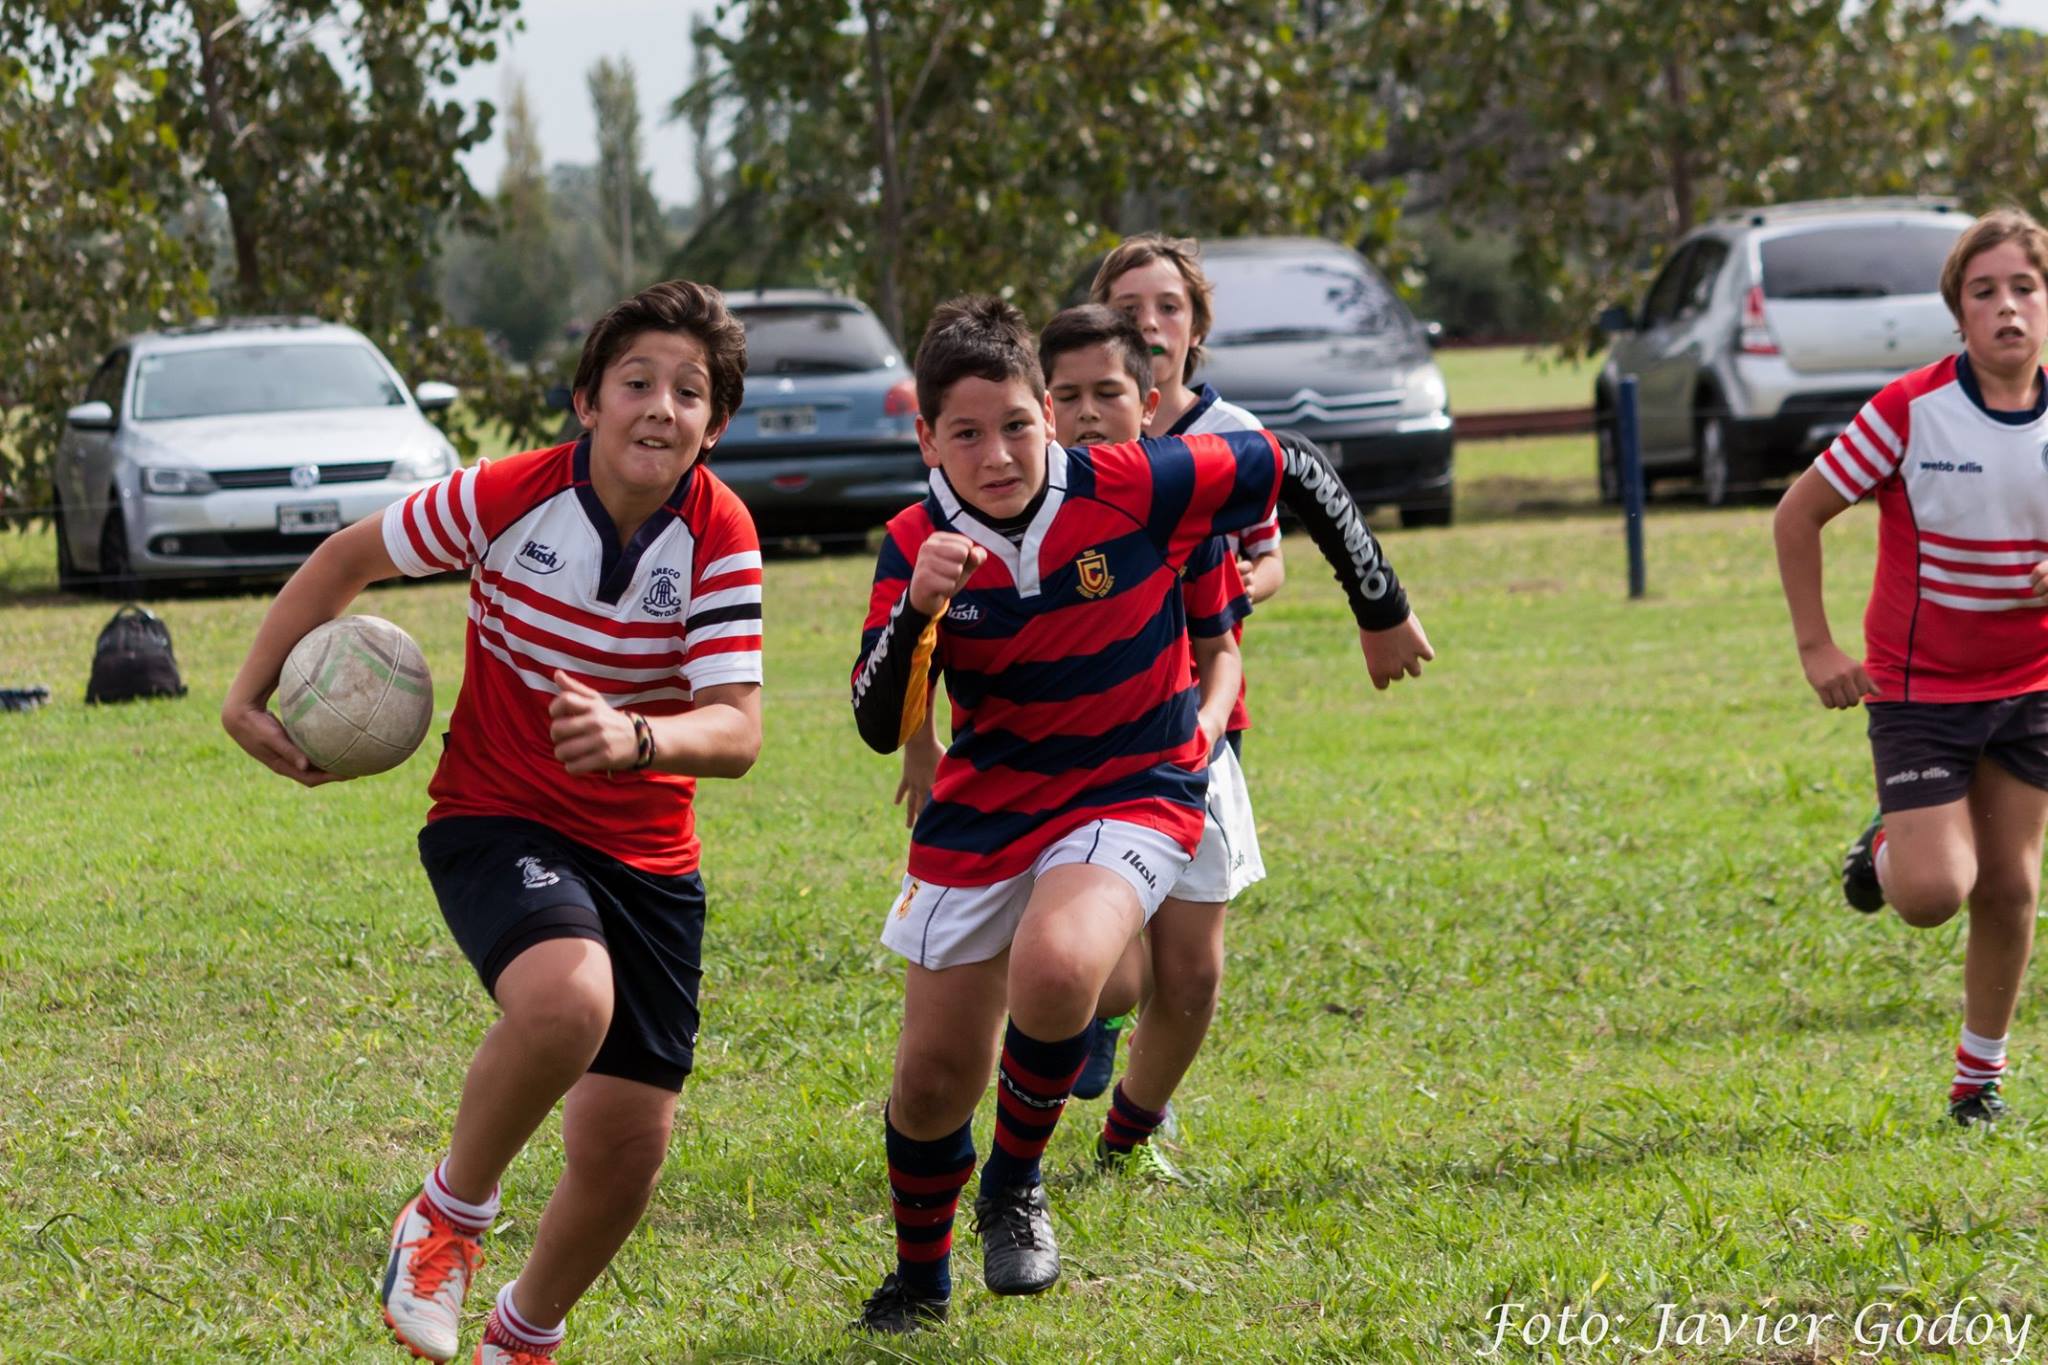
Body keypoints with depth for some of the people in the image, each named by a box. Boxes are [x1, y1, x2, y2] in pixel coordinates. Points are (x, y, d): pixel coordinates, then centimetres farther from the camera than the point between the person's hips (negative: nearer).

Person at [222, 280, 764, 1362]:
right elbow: (350, 558, 2)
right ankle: (450, 1213, -9)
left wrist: (633, 739, -39)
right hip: (497, 818, -3)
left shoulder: (719, 537, -11)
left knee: (627, 1152, 2)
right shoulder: (508, 498, -15)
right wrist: (250, 697, -1)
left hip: (647, 856, 3)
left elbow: (736, 732, -19)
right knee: (568, 998, -36)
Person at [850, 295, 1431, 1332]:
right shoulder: (914, 546, -10)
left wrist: (1383, 613, 6)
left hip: (1133, 794, -3)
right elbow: (882, 729, -15)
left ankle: (1016, 1186, -6)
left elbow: (1296, 475, -4)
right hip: (980, 812, 3)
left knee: (1055, 972, -34)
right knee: (932, 1084, 6)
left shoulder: (1132, 487, -18)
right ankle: (920, 1277, 37)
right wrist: (917, 609, -33)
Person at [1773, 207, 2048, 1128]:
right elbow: (1799, 513, -7)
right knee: (1935, 894, -12)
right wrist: (1815, 647, -8)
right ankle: (1886, 849, 25)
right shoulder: (1909, 411, -17)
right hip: (1919, 687, -3)